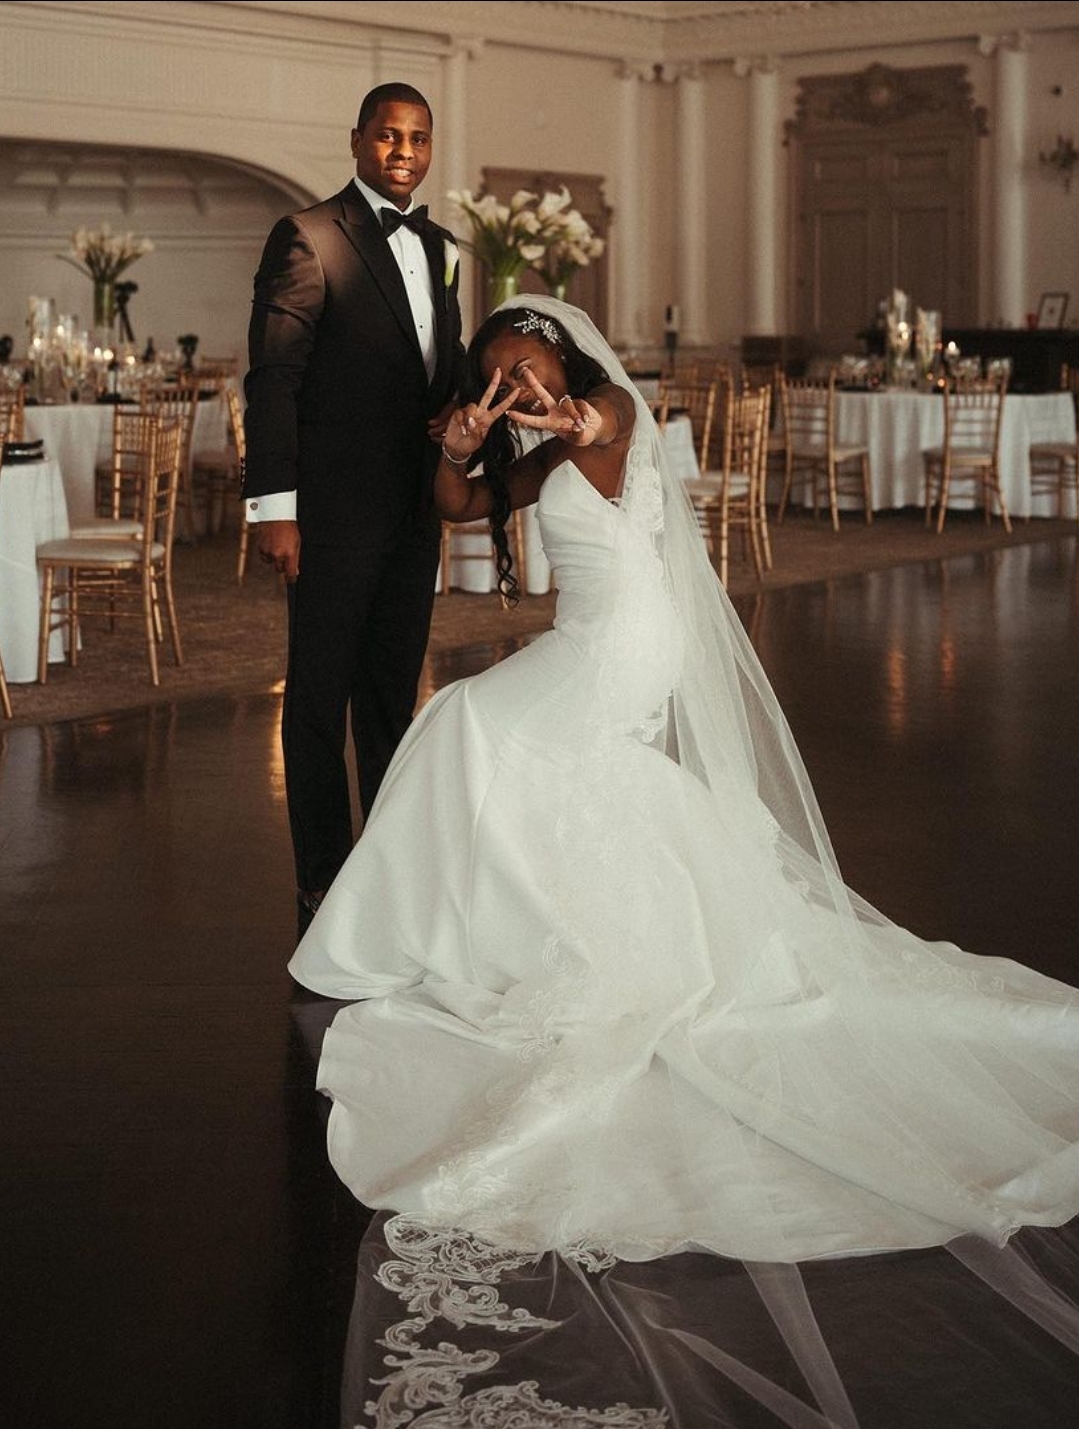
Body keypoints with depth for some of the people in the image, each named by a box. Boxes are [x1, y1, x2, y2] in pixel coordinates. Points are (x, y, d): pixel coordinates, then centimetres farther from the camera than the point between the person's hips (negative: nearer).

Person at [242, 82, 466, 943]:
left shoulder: (438, 247, 13)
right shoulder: (309, 239, -9)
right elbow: (273, 377, -13)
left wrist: (460, 403, -2)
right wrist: (274, 507, -19)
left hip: (413, 507, 7)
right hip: (335, 508, -7)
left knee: (393, 688, 16)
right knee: (320, 695, 2)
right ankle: (324, 879, 11)